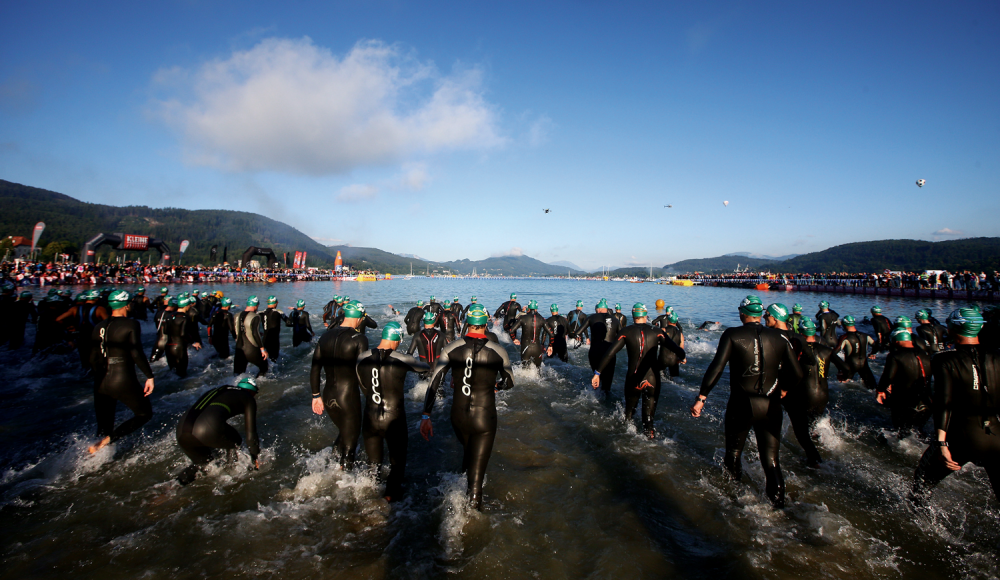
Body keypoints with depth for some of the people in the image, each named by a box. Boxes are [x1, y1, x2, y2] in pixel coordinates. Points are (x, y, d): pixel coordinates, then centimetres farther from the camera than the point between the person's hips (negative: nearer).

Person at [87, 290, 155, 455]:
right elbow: (136, 354, -16)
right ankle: (107, 440, -8)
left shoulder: (98, 327, 10)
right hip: (124, 381, -6)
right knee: (145, 413, 11)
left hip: (101, 383, 6)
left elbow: (93, 359, 12)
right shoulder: (131, 324, -8)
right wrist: (149, 376, -11)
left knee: (104, 427, 16)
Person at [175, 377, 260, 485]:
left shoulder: (216, 391, 36)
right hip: (208, 429, -7)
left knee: (201, 462, 30)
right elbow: (251, 432, 15)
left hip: (181, 430, 7)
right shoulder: (248, 398, 18)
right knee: (236, 443, 23)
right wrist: (255, 458, 26)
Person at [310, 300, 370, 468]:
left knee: (343, 432, 28)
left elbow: (314, 370, 8)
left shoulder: (326, 336, 4)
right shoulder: (359, 339, -13)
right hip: (349, 397, -5)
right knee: (350, 441, 10)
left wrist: (316, 395, 16)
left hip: (328, 396, 6)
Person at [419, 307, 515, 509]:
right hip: (485, 418, -3)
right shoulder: (498, 351, -8)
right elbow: (509, 382, 8)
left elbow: (433, 383, -8)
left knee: (468, 452, 32)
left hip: (458, 416, 3)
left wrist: (426, 416, -4)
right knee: (477, 470, 7)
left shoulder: (451, 349, -6)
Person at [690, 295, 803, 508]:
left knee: (734, 452, 19)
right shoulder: (779, 337, 2)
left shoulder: (732, 335, -8)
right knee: (771, 460, 13)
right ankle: (778, 501, 7)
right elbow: (798, 374, 4)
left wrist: (701, 398, -15)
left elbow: (716, 367, -17)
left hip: (742, 404, -2)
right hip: (771, 407, 2)